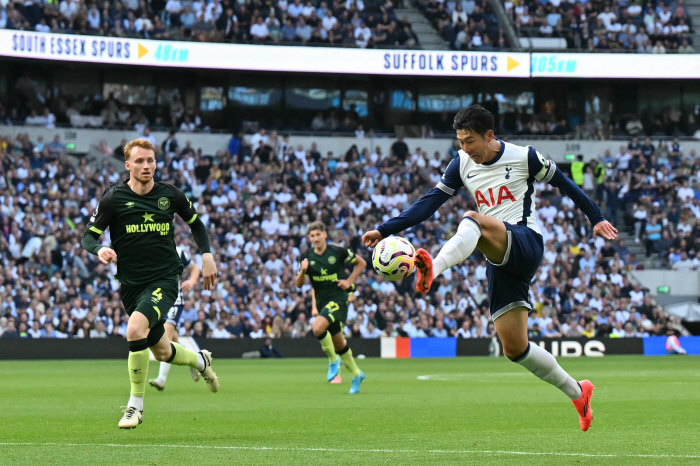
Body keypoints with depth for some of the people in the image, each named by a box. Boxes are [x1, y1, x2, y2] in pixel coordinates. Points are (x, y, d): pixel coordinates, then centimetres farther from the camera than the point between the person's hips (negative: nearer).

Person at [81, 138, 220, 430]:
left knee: (135, 329, -29)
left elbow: (195, 223, 18)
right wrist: (99, 249, -26)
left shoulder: (170, 195, 0)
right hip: (131, 283, 2)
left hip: (165, 279, -2)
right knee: (162, 353, 13)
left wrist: (206, 254, 6)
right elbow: (88, 236, -4)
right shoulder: (114, 198, -5)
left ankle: (136, 405, -15)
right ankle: (200, 360, 50)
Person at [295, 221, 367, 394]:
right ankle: (356, 374, 29)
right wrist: (303, 271, -18)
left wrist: (349, 281, -4)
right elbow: (299, 284, 2)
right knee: (338, 342, 12)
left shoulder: (338, 251, -8)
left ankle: (333, 360, -8)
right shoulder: (307, 257, 1)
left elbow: (361, 263, 5)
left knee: (317, 328, -29)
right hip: (322, 301, 5)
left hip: (338, 298, -5)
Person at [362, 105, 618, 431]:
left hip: (526, 243, -6)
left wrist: (596, 219, 12)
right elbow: (430, 202, 6)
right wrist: (385, 230, -3)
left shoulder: (524, 157, -2)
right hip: (500, 260, 6)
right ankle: (578, 393, 18)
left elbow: (563, 184, 10)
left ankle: (432, 269, -63)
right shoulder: (462, 164, 9)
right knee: (514, 348, 1)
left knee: (472, 220, -35)